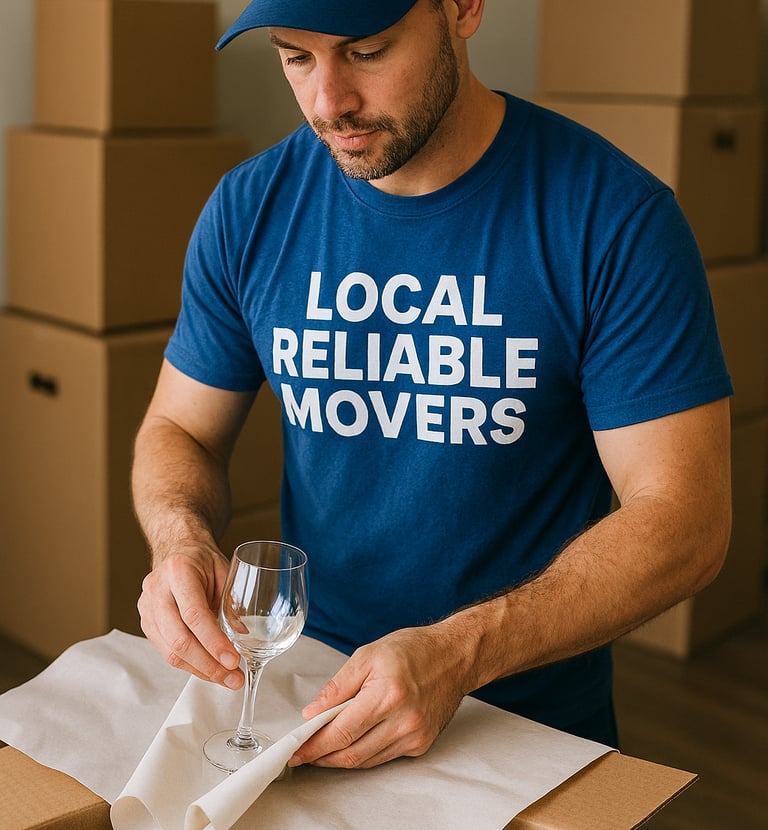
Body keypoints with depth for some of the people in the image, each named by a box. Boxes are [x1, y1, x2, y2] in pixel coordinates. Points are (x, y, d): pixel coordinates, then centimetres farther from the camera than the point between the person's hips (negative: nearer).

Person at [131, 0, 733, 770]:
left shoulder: (613, 216, -11)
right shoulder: (251, 210, 1)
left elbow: (683, 518, -12)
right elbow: (178, 431, 11)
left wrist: (460, 652, -24)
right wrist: (182, 540, -13)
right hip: (307, 699, 2)